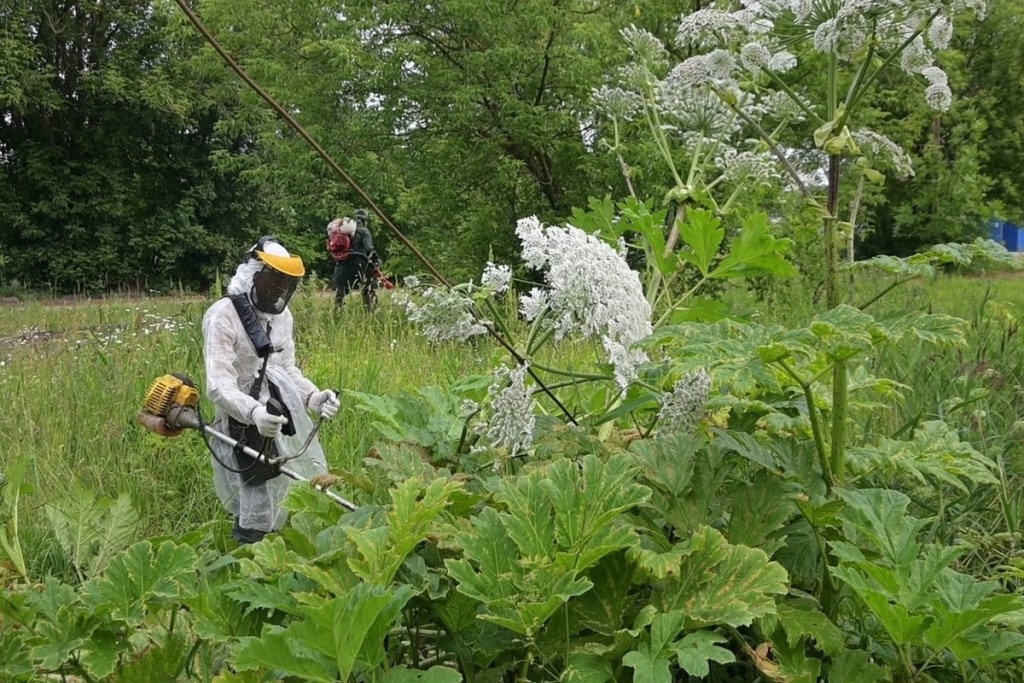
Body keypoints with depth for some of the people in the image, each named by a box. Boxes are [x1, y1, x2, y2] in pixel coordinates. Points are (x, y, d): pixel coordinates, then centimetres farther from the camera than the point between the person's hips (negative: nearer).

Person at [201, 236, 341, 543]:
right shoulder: (223, 317, -17)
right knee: (257, 516, -4)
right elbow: (219, 385, -26)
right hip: (242, 425, -7)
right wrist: (253, 412, -44)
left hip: (280, 421, 7)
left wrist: (314, 397, -8)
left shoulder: (282, 315, 6)